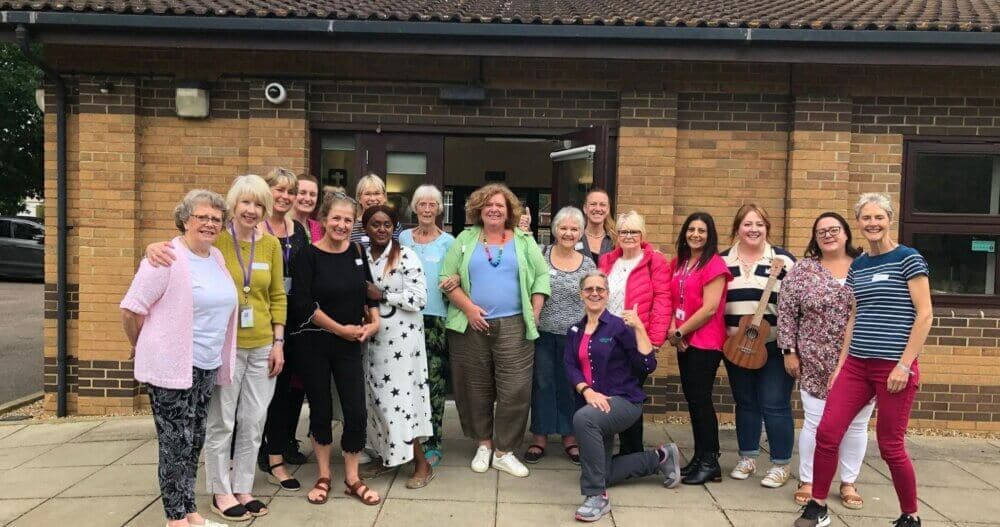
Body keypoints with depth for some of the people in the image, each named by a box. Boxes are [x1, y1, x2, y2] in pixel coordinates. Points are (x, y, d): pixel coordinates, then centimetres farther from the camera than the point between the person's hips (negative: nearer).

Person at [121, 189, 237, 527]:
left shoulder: (217, 258, 9)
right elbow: (131, 310, -12)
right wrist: (145, 349, 2)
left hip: (207, 366, 7)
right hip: (171, 367, -7)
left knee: (194, 442, 15)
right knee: (176, 444, 2)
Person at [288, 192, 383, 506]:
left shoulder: (357, 252, 4)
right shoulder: (308, 256, -9)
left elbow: (369, 291, 15)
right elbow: (302, 304, -15)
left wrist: (374, 322, -1)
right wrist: (340, 329, -13)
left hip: (350, 345, 3)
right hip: (314, 344, -3)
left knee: (356, 412, -1)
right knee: (321, 410, 8)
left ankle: (352, 478, 17)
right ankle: (323, 477, 26)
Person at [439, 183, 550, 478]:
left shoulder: (524, 241, 9)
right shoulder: (465, 239, 8)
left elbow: (542, 277, 7)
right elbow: (447, 278, 2)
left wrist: (535, 314, -3)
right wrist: (468, 307, -9)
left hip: (513, 326, 0)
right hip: (471, 326, 0)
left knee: (515, 390, -3)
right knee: (476, 390, 8)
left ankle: (504, 451, 11)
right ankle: (484, 443, 26)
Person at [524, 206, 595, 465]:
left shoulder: (588, 264, 4)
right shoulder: (540, 255, 0)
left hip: (574, 335, 1)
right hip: (543, 333, -1)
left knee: (570, 385, 10)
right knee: (542, 383, 7)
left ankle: (570, 437, 25)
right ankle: (539, 437, 21)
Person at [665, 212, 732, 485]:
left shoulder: (714, 264, -10)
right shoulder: (678, 264, 13)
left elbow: (709, 309, -17)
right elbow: (673, 300, 12)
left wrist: (680, 331, -11)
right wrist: (672, 330, -5)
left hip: (705, 342, -7)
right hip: (684, 342, 8)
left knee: (700, 399, -4)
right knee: (692, 399, 12)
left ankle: (710, 462, 7)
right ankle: (699, 457, 23)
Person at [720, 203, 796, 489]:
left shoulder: (783, 260, -3)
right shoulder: (722, 260, 6)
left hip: (775, 346, -3)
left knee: (775, 405, 0)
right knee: (745, 402, 13)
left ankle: (781, 464, 15)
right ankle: (747, 458, 27)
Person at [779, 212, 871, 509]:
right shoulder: (803, 270, -1)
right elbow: (786, 311, 0)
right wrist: (789, 351, -4)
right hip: (817, 366, -1)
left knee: (856, 425, 10)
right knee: (815, 424, 3)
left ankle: (849, 483, 25)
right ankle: (807, 481, 18)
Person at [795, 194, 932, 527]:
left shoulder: (908, 259, -5)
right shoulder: (857, 266, 11)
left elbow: (925, 314, -9)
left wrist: (904, 365, -14)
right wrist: (841, 363, 11)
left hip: (894, 367, -5)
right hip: (857, 364, 5)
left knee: (890, 446, 4)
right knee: (826, 434, -1)